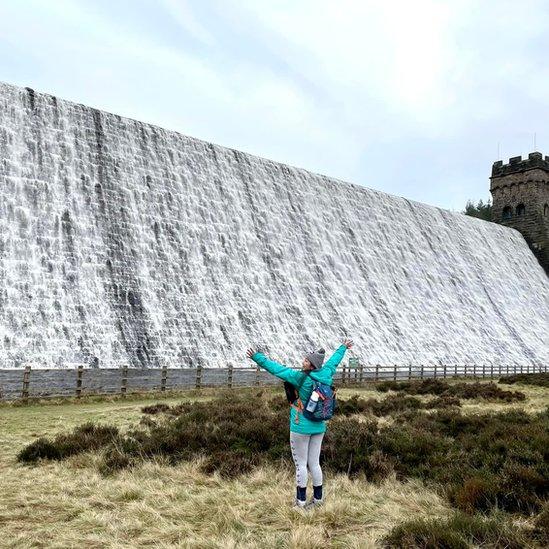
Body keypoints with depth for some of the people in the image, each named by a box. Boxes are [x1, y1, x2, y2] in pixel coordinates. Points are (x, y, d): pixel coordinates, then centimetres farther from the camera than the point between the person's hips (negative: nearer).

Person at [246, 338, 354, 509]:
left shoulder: (301, 378, -20)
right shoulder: (326, 374, -3)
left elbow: (276, 369, -22)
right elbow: (334, 361, 17)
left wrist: (257, 357, -19)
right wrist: (343, 347, 36)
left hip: (301, 428, -6)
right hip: (319, 427, 7)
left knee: (301, 464, 5)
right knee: (314, 463, 15)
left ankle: (301, 500, 12)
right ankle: (318, 498, 23)